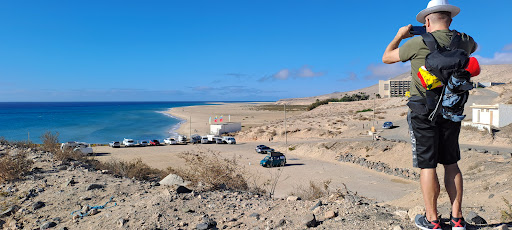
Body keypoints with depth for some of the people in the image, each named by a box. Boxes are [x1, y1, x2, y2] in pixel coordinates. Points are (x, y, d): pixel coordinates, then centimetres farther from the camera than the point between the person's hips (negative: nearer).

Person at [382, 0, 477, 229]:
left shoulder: (419, 43, -12)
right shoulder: (463, 41, 4)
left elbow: (386, 58, 2)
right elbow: (473, 46, 30)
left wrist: (399, 35, 16)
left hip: (424, 113, -5)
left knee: (427, 166, 1)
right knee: (451, 164, 14)